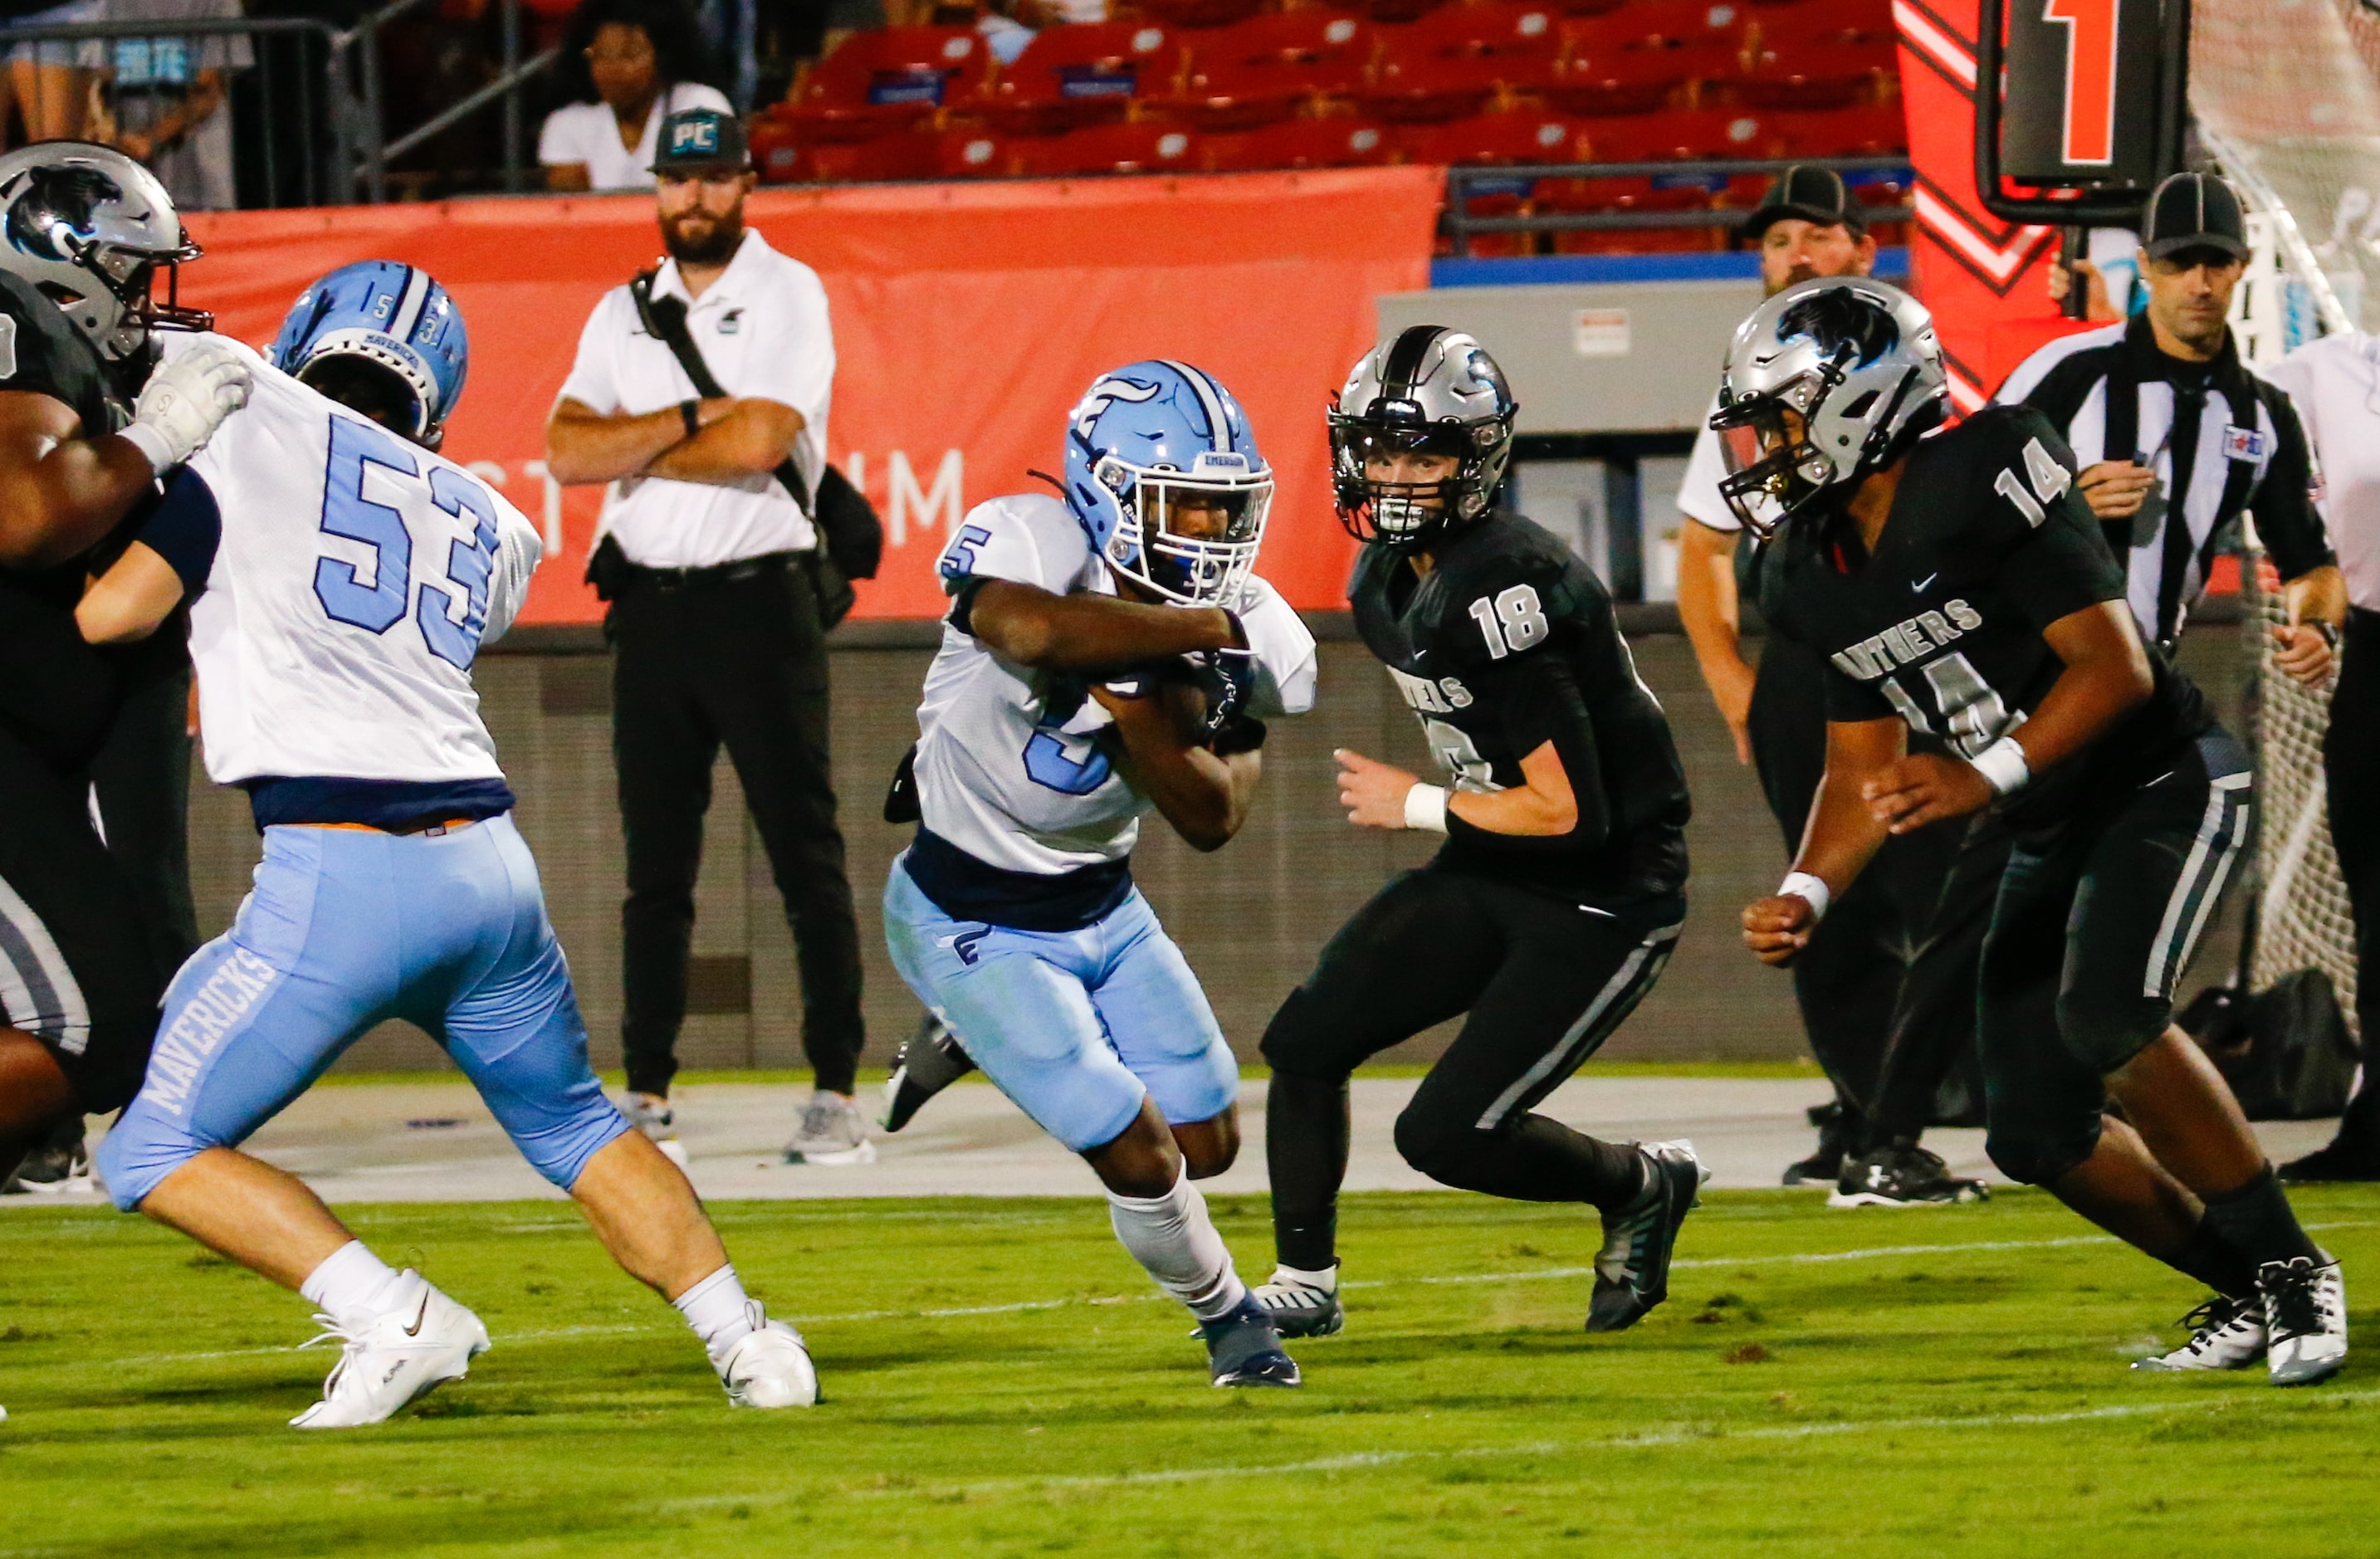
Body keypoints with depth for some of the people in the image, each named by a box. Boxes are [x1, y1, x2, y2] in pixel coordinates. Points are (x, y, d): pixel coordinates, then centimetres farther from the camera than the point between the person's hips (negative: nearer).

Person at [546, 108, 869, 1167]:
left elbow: (759, 441, -16)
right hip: (650, 605, 5)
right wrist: (691, 421, -11)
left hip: (760, 602, -4)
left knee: (807, 855, -5)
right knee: (656, 867, 6)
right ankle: (647, 1094, 10)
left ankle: (836, 1091, -4)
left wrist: (633, 448, -4)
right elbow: (567, 452, -1)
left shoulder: (789, 297, -1)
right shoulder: (623, 314, 13)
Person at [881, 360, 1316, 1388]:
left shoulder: (1253, 639, -12)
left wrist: (1138, 707, -32)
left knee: (1210, 1144, 14)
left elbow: (1212, 820, -16)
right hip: (974, 922, -6)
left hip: (1103, 907, 6)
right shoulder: (1025, 545, -26)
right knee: (1140, 1160, -10)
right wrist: (1205, 630, -42)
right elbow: (1029, 630, -50)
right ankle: (1228, 1319, 21)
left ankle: (966, 1043, 36)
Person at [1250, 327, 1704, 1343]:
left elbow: (1570, 813, -26)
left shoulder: (1502, 592, -26)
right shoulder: (1389, 578, 4)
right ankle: (1304, 1287, 17)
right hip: (1487, 876, 9)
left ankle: (1642, 1186, 13)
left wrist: (1413, 806, -15)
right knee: (1305, 1044, 2)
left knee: (1448, 1136, -13)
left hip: (1605, 894, -9)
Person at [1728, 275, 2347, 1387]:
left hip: (2165, 782, -8)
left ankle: (2292, 1270, -17)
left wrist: (1987, 776, -37)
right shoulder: (1823, 580, 3)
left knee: (2104, 1015, -31)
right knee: (2037, 1135, 1)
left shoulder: (1981, 482, -21)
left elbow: (2116, 665, -25)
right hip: (2052, 835, 8)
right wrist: (1803, 897, -8)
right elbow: (1865, 769, 10)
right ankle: (2245, 1295, 19)